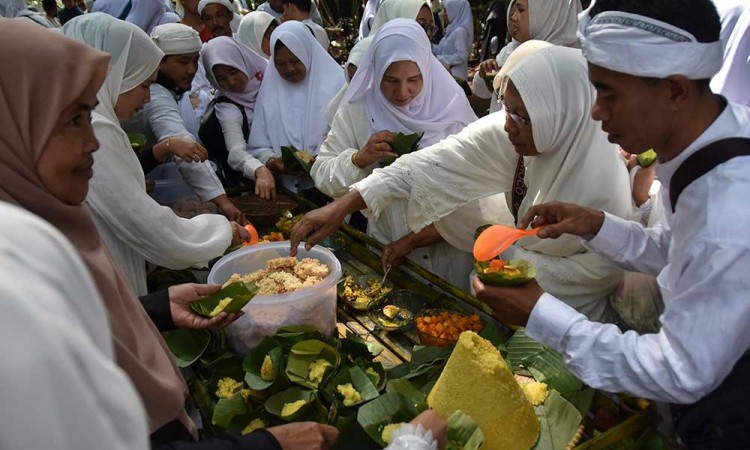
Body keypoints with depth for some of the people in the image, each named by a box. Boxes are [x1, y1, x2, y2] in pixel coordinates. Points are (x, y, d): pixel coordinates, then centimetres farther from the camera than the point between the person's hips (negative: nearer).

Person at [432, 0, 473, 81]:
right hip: (449, 73, 9)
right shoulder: (454, 29, 12)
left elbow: (461, 55, -20)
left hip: (455, 74, -9)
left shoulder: (460, 31, -16)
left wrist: (441, 59, -13)